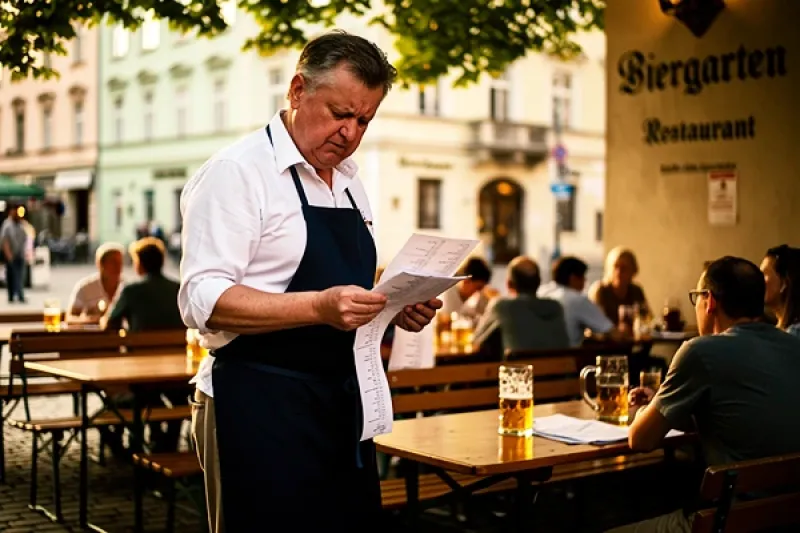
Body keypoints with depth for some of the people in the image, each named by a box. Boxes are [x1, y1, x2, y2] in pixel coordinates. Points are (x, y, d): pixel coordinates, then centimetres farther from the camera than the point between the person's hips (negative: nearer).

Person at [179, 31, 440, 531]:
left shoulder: (349, 180, 14)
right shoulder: (237, 170, -11)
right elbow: (203, 299, -20)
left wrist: (397, 307, 2)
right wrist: (320, 307, -30)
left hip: (344, 404, 8)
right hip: (261, 409, -8)